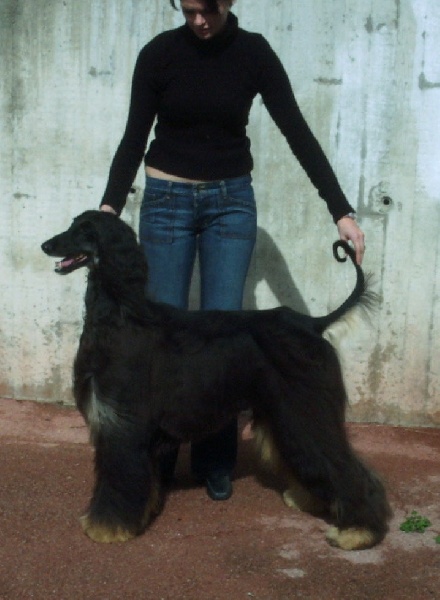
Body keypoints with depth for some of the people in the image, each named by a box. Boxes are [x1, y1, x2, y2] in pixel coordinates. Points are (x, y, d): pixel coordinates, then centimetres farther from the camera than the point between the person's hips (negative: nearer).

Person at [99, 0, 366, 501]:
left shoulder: (253, 52, -6)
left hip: (231, 201, 0)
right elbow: (134, 137, -3)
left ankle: (216, 460, 15)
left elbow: (297, 132, -8)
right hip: (166, 200, 0)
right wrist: (109, 206, -17)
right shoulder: (159, 53, -7)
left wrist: (341, 210, -13)